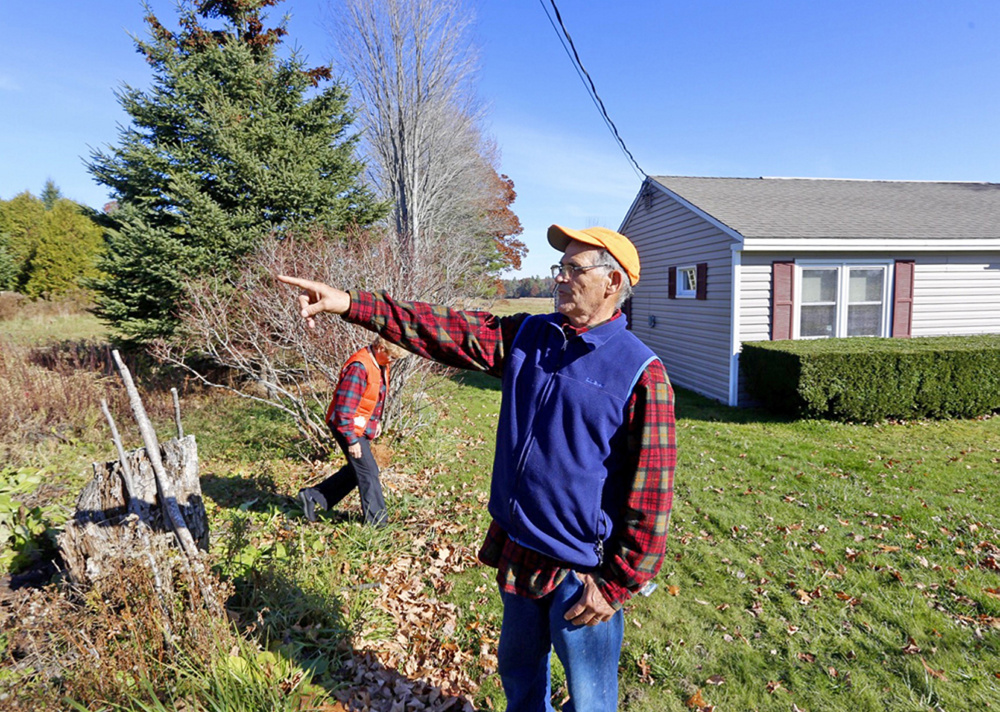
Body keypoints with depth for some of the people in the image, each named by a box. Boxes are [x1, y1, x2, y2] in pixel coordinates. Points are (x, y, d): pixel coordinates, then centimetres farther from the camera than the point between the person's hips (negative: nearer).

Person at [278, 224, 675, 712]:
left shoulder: (641, 374, -17)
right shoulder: (527, 337, 1)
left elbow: (651, 494, -16)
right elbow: (446, 330, -5)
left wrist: (616, 585, -13)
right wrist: (351, 304, -13)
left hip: (581, 572, -5)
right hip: (518, 554, 6)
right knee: (518, 668, 28)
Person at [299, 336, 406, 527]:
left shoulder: (381, 364, 4)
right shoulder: (359, 367, -27)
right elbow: (344, 409, -27)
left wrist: (376, 420, 15)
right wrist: (352, 440, -23)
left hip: (362, 427, 10)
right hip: (348, 427, -10)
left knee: (356, 470, 18)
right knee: (368, 472, -2)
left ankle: (312, 497, 29)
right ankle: (377, 521, 12)